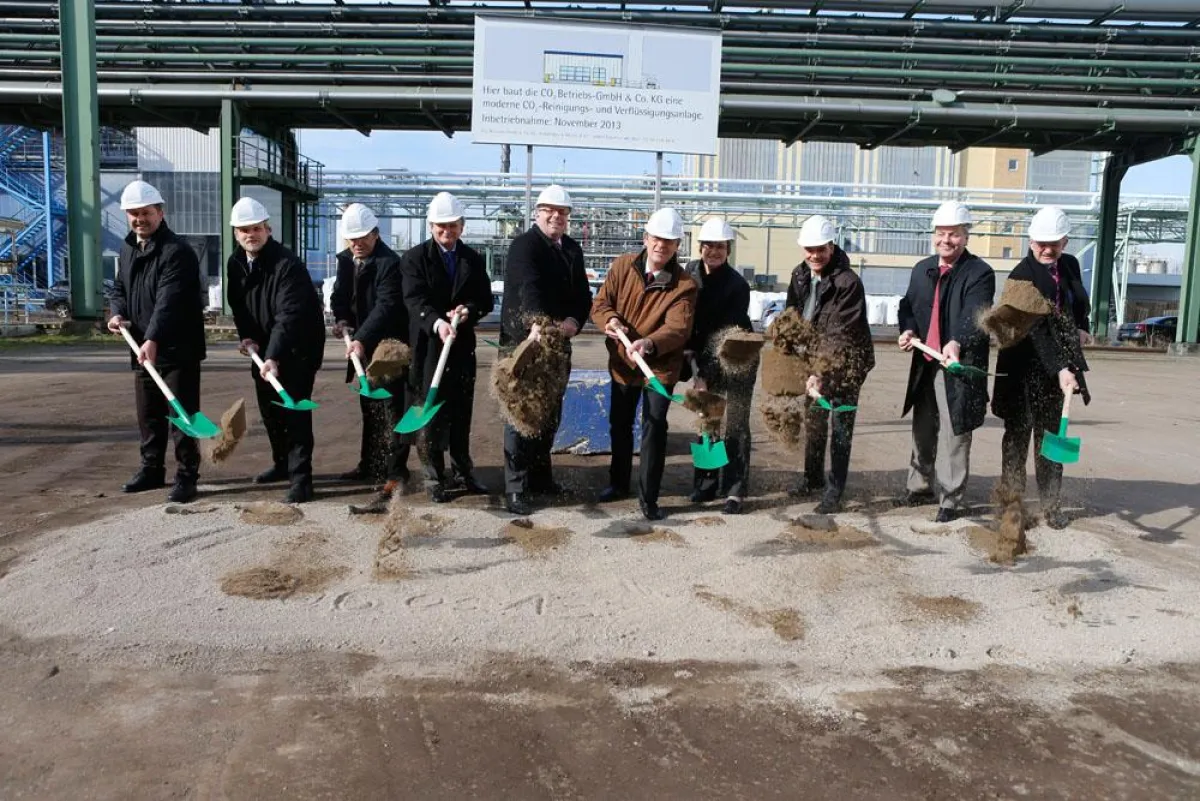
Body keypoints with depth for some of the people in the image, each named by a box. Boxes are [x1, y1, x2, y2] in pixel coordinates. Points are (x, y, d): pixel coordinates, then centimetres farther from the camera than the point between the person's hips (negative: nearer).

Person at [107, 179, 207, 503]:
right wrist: (118, 313, 0)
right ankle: (152, 469, 29)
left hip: (178, 349, -8)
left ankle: (186, 476, 4)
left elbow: (169, 300, -27)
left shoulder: (177, 251, -15)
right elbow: (119, 289, 23)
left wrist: (153, 339, -37)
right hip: (143, 348, 8)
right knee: (148, 415, 16)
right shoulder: (127, 250, 12)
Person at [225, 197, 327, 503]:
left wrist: (274, 356, -41)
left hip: (298, 347, -8)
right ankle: (282, 463, 35)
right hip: (264, 346, 8)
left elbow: (289, 314, -33)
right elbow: (237, 305, 12)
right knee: (269, 409, 16)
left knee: (294, 410, -12)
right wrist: (246, 336, -5)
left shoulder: (287, 264, -24)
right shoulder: (236, 264, 1)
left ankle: (300, 479, -10)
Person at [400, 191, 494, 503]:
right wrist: (437, 323, -33)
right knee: (431, 413, 0)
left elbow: (485, 300, 9)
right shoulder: (415, 257, -2)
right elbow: (415, 300, -14)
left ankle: (462, 471, 23)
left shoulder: (474, 259, 10)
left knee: (462, 412, 11)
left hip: (462, 345, 4)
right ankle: (435, 477, 9)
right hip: (429, 346, -4)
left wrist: (468, 311, -14)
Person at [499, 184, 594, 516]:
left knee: (551, 413, 16)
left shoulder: (572, 249, 11)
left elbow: (583, 294, 9)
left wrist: (573, 321, -12)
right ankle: (515, 489, 0)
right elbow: (529, 290, -29)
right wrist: (542, 325, -46)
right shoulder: (524, 245, -12)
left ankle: (540, 476, 31)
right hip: (524, 340, -7)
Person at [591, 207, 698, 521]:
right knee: (619, 425, 18)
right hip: (622, 362, 4)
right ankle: (618, 483, 38)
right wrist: (609, 319, -26)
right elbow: (600, 302, -2)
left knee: (654, 429, -6)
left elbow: (678, 328, -27)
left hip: (660, 366, -4)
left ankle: (648, 497, 7)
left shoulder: (685, 284, -16)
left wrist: (649, 344, -45)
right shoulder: (622, 266, -5)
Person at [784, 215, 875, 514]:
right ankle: (813, 477, 36)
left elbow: (839, 335, -29)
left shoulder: (848, 282, -23)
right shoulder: (800, 275, -2)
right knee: (813, 420, 18)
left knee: (840, 427, -1)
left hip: (846, 363, -6)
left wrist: (821, 373, -35)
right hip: (814, 359, 7)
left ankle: (834, 491, 8)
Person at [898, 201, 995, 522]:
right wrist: (908, 329, -4)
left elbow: (975, 317, -23)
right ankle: (921, 486, 34)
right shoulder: (922, 270, 11)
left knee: (953, 434, -3)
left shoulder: (980, 273, -10)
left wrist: (957, 343, -41)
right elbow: (908, 305, 18)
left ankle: (950, 500, 7)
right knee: (922, 429, 18)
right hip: (924, 365, 7)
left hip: (958, 366, -6)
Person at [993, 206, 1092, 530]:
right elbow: (1037, 330, -24)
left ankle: (1051, 504, 15)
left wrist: (1082, 328, 6)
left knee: (1051, 435, 9)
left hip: (1060, 366, 5)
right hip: (1025, 368, -5)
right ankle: (1011, 498, 15)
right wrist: (1060, 369, -32)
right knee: (1018, 433, 5)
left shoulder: (1070, 265, 5)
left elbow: (1080, 304, 25)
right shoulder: (1022, 275, -16)